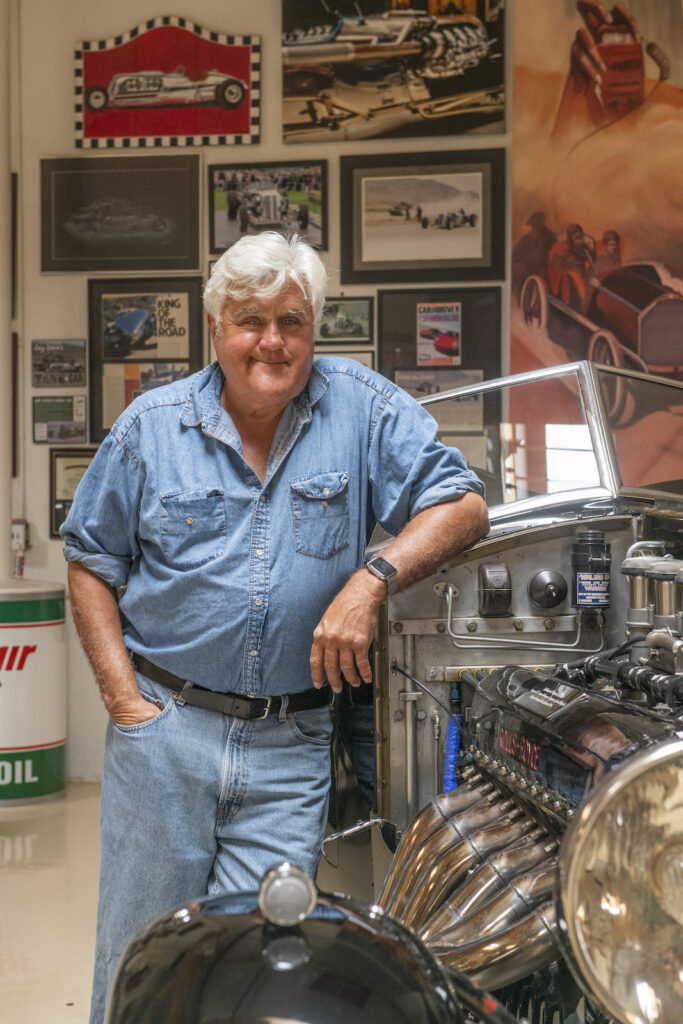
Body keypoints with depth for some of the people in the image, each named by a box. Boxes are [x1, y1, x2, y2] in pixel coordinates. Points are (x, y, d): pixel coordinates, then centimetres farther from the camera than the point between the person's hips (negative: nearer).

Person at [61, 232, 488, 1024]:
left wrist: (372, 579, -20)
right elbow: (91, 562, 8)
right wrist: (124, 698, -2)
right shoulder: (152, 426, 2)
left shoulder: (361, 407, -1)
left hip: (290, 747, -1)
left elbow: (462, 505, -3)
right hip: (162, 728, 1)